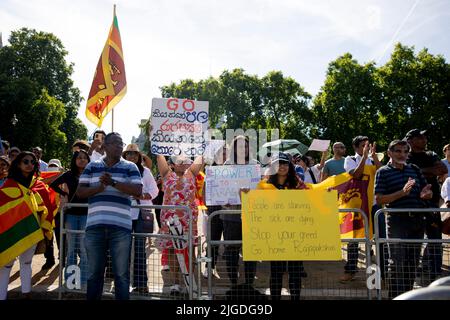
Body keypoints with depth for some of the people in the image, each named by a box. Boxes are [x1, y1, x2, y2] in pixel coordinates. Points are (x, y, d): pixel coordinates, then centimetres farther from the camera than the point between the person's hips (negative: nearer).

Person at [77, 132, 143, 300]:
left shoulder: (130, 167, 7)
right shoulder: (92, 166, 13)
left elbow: (138, 191, -6)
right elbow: (80, 192, 7)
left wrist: (113, 183, -15)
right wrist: (99, 188, -12)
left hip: (121, 226, -2)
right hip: (94, 226, 2)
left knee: (121, 273, 4)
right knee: (94, 272, 11)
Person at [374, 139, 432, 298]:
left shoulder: (414, 169, 14)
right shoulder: (383, 172, -2)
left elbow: (428, 192, 17)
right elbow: (379, 199, -10)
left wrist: (425, 194, -8)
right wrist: (402, 193, -20)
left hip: (417, 220, 5)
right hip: (397, 221, -5)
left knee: (413, 261, 13)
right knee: (397, 262, -3)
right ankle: (395, 296, 6)